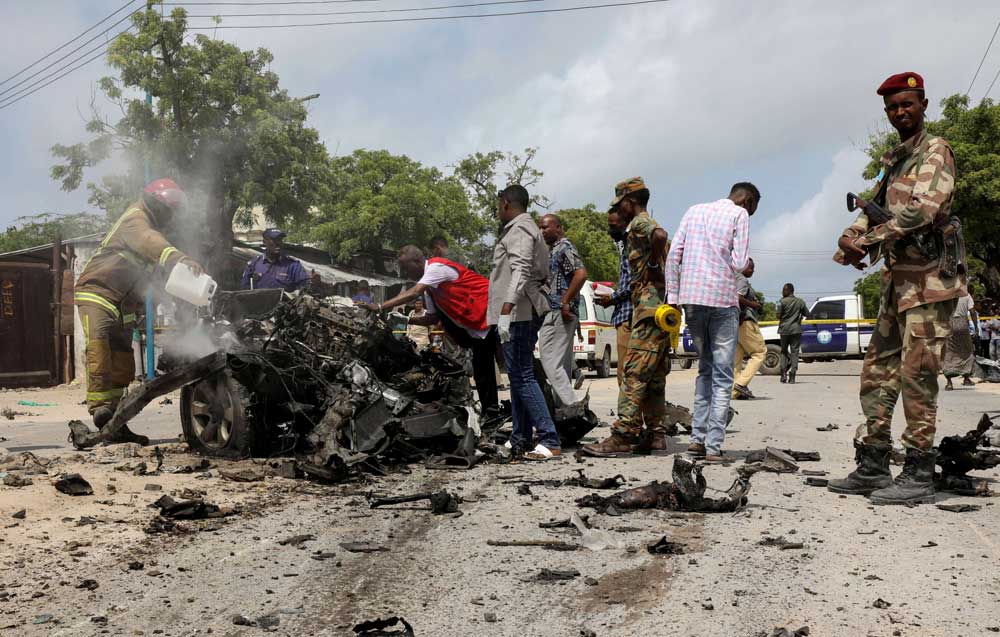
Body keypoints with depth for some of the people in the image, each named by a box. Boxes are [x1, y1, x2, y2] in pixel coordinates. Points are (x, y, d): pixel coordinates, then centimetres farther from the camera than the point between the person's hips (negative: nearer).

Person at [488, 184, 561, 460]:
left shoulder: (518, 230, -9)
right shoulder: (530, 230, 24)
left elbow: (521, 271, -24)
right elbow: (542, 276, 25)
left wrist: (506, 309, -32)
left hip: (517, 314, -11)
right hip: (526, 313, 11)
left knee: (522, 376, -13)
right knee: (519, 375, 14)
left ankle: (549, 441, -16)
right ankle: (520, 440, 20)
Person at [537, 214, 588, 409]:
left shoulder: (564, 247, -9)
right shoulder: (553, 249, 21)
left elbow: (581, 274, -23)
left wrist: (565, 303, -22)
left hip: (558, 314, -11)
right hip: (553, 314, 11)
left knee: (551, 361, -14)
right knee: (562, 364, 11)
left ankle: (571, 406, -16)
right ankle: (567, 407, 16)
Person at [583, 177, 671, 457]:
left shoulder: (639, 223, -6)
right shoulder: (651, 226, 24)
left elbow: (659, 235, -30)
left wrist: (652, 265, -16)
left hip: (649, 308, -10)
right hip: (664, 307, 10)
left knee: (634, 371, -13)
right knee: (654, 375, 10)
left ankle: (623, 436, -15)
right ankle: (656, 436, 12)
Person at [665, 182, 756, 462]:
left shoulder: (694, 210, 16)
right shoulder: (739, 214, 1)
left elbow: (673, 254, 9)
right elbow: (739, 263, -8)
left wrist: (672, 296, 9)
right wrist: (747, 264, 15)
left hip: (691, 299, 5)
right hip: (722, 300, -5)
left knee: (704, 368, 17)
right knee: (722, 376, 1)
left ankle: (698, 437, 10)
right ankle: (713, 446, -4)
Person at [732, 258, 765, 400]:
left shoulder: (734, 279, 21)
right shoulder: (742, 280, -9)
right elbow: (738, 298, -25)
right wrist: (754, 305, -13)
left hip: (735, 323, 10)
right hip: (745, 321, -10)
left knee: (737, 356, 7)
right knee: (759, 352, -5)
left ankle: (735, 391, 4)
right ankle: (742, 383, -16)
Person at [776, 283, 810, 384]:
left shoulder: (782, 301, -5)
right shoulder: (800, 301, 4)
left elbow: (778, 315, -10)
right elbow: (807, 314, 7)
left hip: (784, 329, -1)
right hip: (796, 330, 1)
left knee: (784, 351, 13)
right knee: (794, 352, 1)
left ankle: (784, 373, 3)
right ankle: (792, 377, -6)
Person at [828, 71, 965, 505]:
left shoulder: (935, 151, -7)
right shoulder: (894, 161, 19)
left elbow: (923, 209, -21)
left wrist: (868, 241, -17)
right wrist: (850, 238, -6)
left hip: (928, 278, -9)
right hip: (898, 279, 9)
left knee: (916, 375, -9)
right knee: (878, 371, 8)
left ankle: (919, 476, -3)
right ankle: (873, 466, 14)